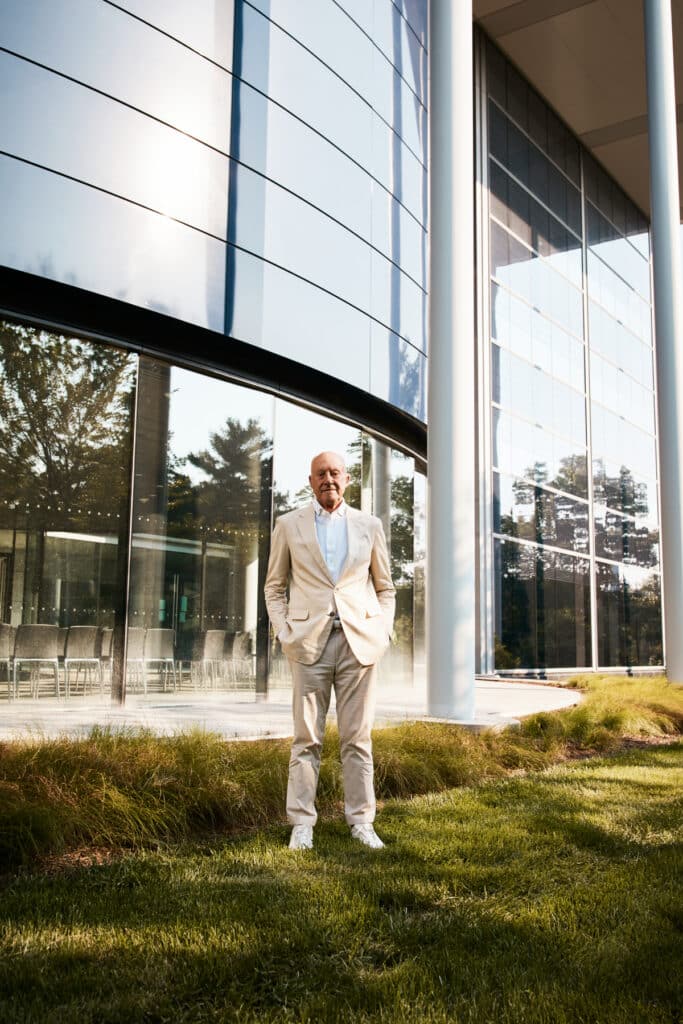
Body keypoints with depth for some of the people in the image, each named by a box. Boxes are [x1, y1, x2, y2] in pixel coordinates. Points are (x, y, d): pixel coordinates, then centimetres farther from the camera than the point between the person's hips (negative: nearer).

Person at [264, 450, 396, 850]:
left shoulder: (369, 525, 11)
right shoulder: (289, 525, 8)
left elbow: (385, 588, 15)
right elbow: (275, 587, 12)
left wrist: (384, 633, 2)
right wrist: (284, 633, -1)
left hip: (360, 641, 1)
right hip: (310, 642, -1)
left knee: (358, 738, 4)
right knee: (307, 739, 1)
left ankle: (362, 822, 13)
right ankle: (302, 824, 10)